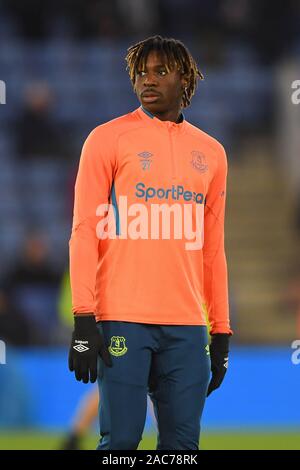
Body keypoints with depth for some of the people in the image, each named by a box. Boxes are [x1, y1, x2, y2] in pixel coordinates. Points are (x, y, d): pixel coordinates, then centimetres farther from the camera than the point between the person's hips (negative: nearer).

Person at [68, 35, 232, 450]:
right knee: (121, 439, -7)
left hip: (187, 324, 4)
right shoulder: (109, 139, 2)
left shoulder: (211, 152, 15)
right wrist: (83, 319, -11)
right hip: (124, 319, -4)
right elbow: (85, 232, -2)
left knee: (183, 442, 1)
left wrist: (221, 331, 13)